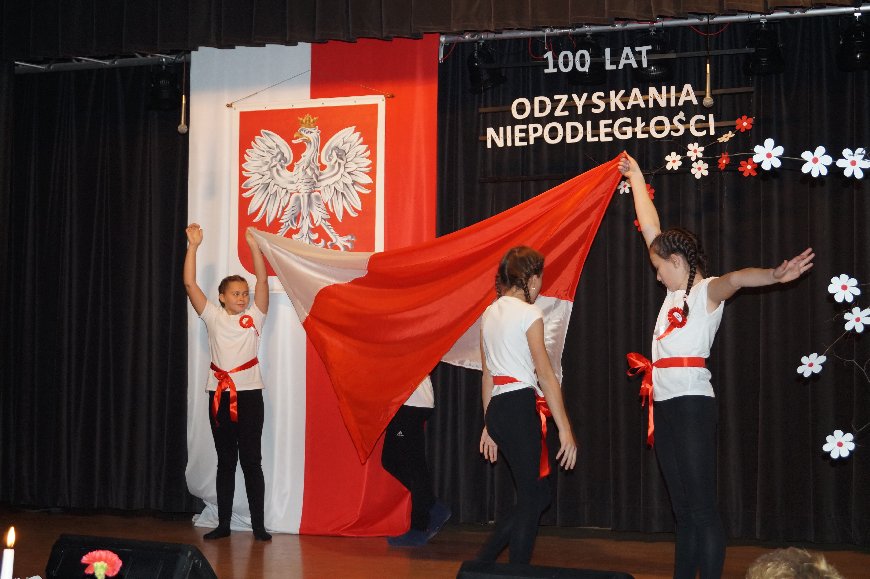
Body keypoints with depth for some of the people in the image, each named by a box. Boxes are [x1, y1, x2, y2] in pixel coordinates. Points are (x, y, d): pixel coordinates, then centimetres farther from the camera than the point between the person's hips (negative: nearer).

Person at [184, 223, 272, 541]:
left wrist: (254, 245, -11)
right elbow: (189, 283, 2)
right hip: (219, 395, 2)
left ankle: (258, 524, 3)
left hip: (249, 395, -2)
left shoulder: (253, 317, 5)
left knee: (251, 461, 0)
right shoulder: (213, 317, 8)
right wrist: (193, 246, -3)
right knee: (225, 462, 9)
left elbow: (263, 280, -4)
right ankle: (223, 523, 14)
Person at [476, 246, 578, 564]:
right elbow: (545, 375, -12)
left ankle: (482, 563, 14)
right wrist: (565, 429, -11)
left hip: (497, 409, 8)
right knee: (531, 499, 1)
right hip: (522, 407, -8)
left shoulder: (490, 314, 15)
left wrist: (490, 425, 22)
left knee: (537, 495, 15)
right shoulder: (528, 313, -8)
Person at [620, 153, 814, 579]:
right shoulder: (676, 291, 17)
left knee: (702, 510, -6)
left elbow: (736, 278, -28)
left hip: (692, 402, -8)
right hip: (665, 404, 8)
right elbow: (651, 230, 24)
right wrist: (635, 178, 32)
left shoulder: (707, 290, -4)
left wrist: (774, 275, -49)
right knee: (682, 511, 11)